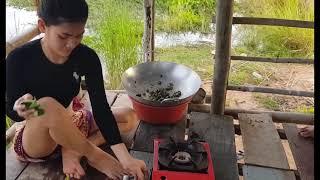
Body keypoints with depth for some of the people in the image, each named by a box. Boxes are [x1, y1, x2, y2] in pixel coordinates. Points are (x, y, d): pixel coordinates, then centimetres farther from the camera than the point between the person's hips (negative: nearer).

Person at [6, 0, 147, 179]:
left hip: (69, 127, 4)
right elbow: (11, 111, -11)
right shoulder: (20, 58, -22)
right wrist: (19, 109, -37)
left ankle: (73, 150, -17)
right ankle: (95, 156, -16)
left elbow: (101, 107, -19)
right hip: (33, 141, -4)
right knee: (48, 105, -38)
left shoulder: (87, 57, -15)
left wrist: (124, 157, -28)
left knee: (130, 116, -3)